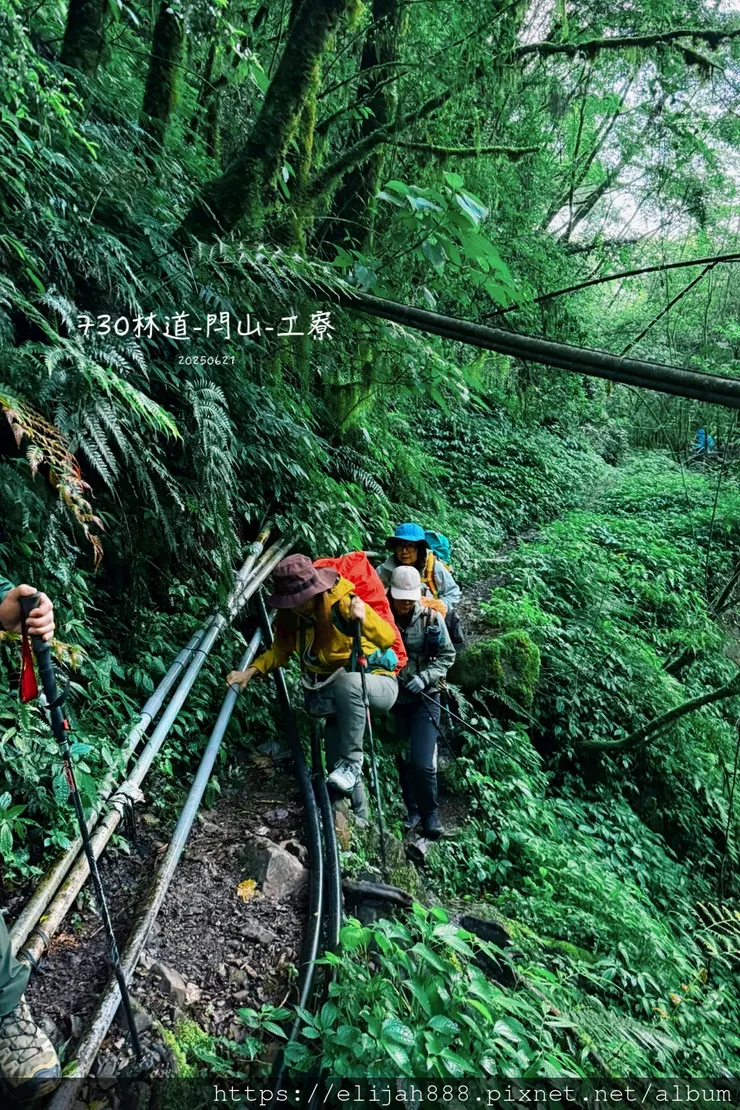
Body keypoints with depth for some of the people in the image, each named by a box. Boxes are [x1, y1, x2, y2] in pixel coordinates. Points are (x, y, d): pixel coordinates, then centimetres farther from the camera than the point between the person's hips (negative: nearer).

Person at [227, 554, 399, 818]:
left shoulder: (342, 604, -25)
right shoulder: (290, 614, -8)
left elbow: (388, 639, -32)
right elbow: (281, 650, 6)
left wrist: (364, 618, -51)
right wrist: (250, 671, -9)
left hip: (377, 682, -6)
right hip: (338, 697, 6)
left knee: (347, 682, -40)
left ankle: (352, 762, -27)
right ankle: (359, 817, 27)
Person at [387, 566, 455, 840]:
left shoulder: (431, 617, -9)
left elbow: (447, 656, -2)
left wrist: (424, 677, -15)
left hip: (424, 698, -1)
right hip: (393, 698, 2)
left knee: (422, 763, -10)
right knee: (402, 760, 11)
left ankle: (430, 814, 13)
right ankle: (412, 810, 33)